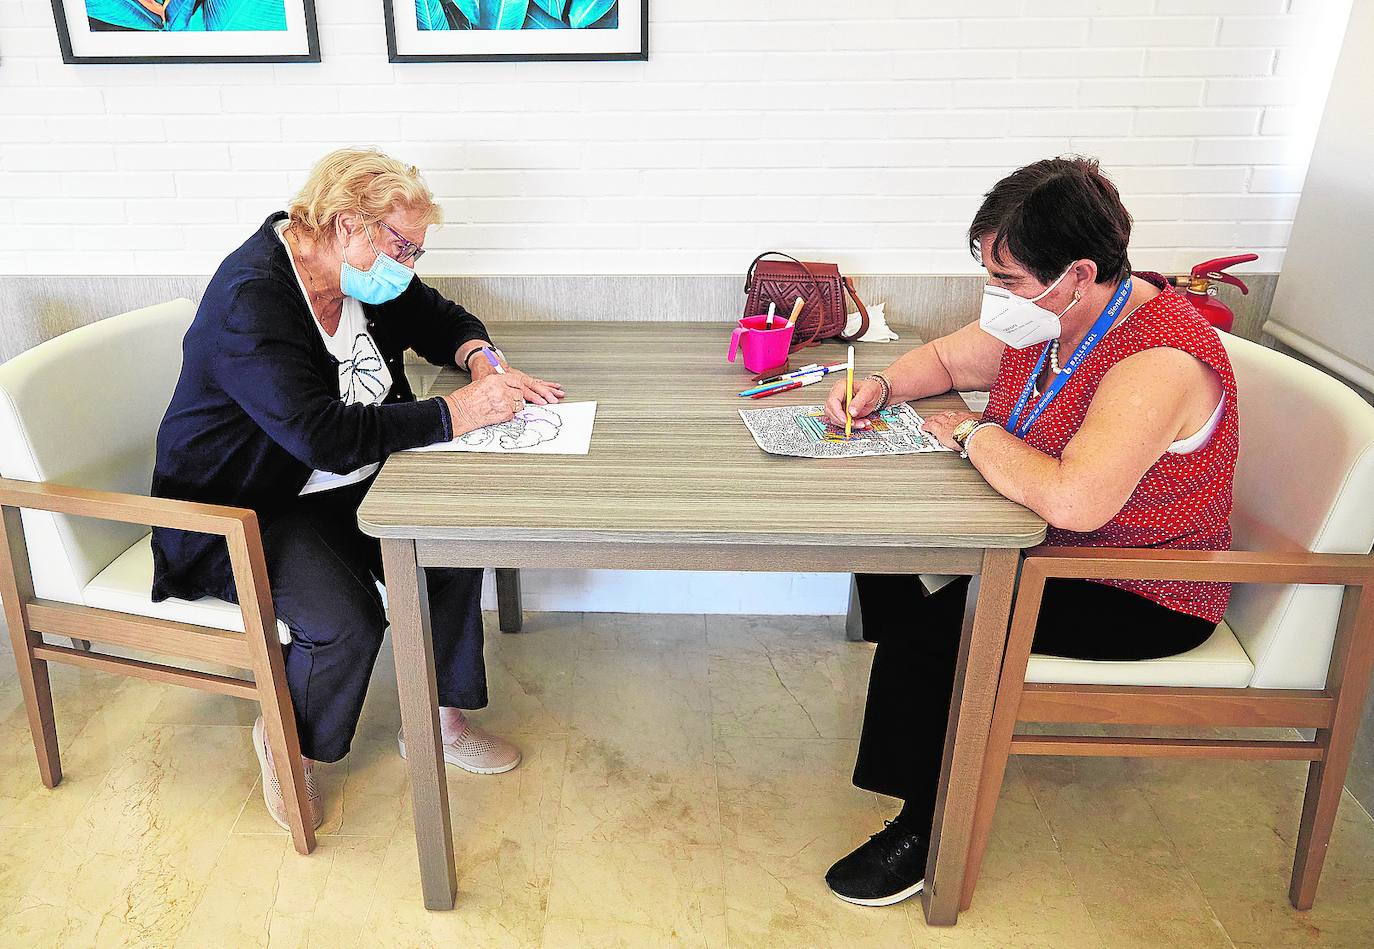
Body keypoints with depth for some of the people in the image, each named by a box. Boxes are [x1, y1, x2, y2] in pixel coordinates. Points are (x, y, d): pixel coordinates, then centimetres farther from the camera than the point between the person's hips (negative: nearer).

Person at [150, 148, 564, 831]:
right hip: (245, 511, -8)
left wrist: (484, 365, -5)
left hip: (344, 489, 8)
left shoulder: (363, 270, 0)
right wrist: (455, 414, -32)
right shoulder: (251, 296, -26)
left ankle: (437, 721, 8)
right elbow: (325, 436, -35)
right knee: (345, 617, -28)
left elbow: (440, 319, 17)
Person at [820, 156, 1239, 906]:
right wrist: (883, 387, -8)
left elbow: (1072, 501, -44)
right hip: (1047, 542, 9)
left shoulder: (1160, 363, -31)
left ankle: (928, 831, -1)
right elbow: (947, 358, 14)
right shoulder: (1045, 315, -4)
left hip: (1142, 600, -9)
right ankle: (926, 697, 26)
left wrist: (976, 434, -26)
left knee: (933, 626, -24)